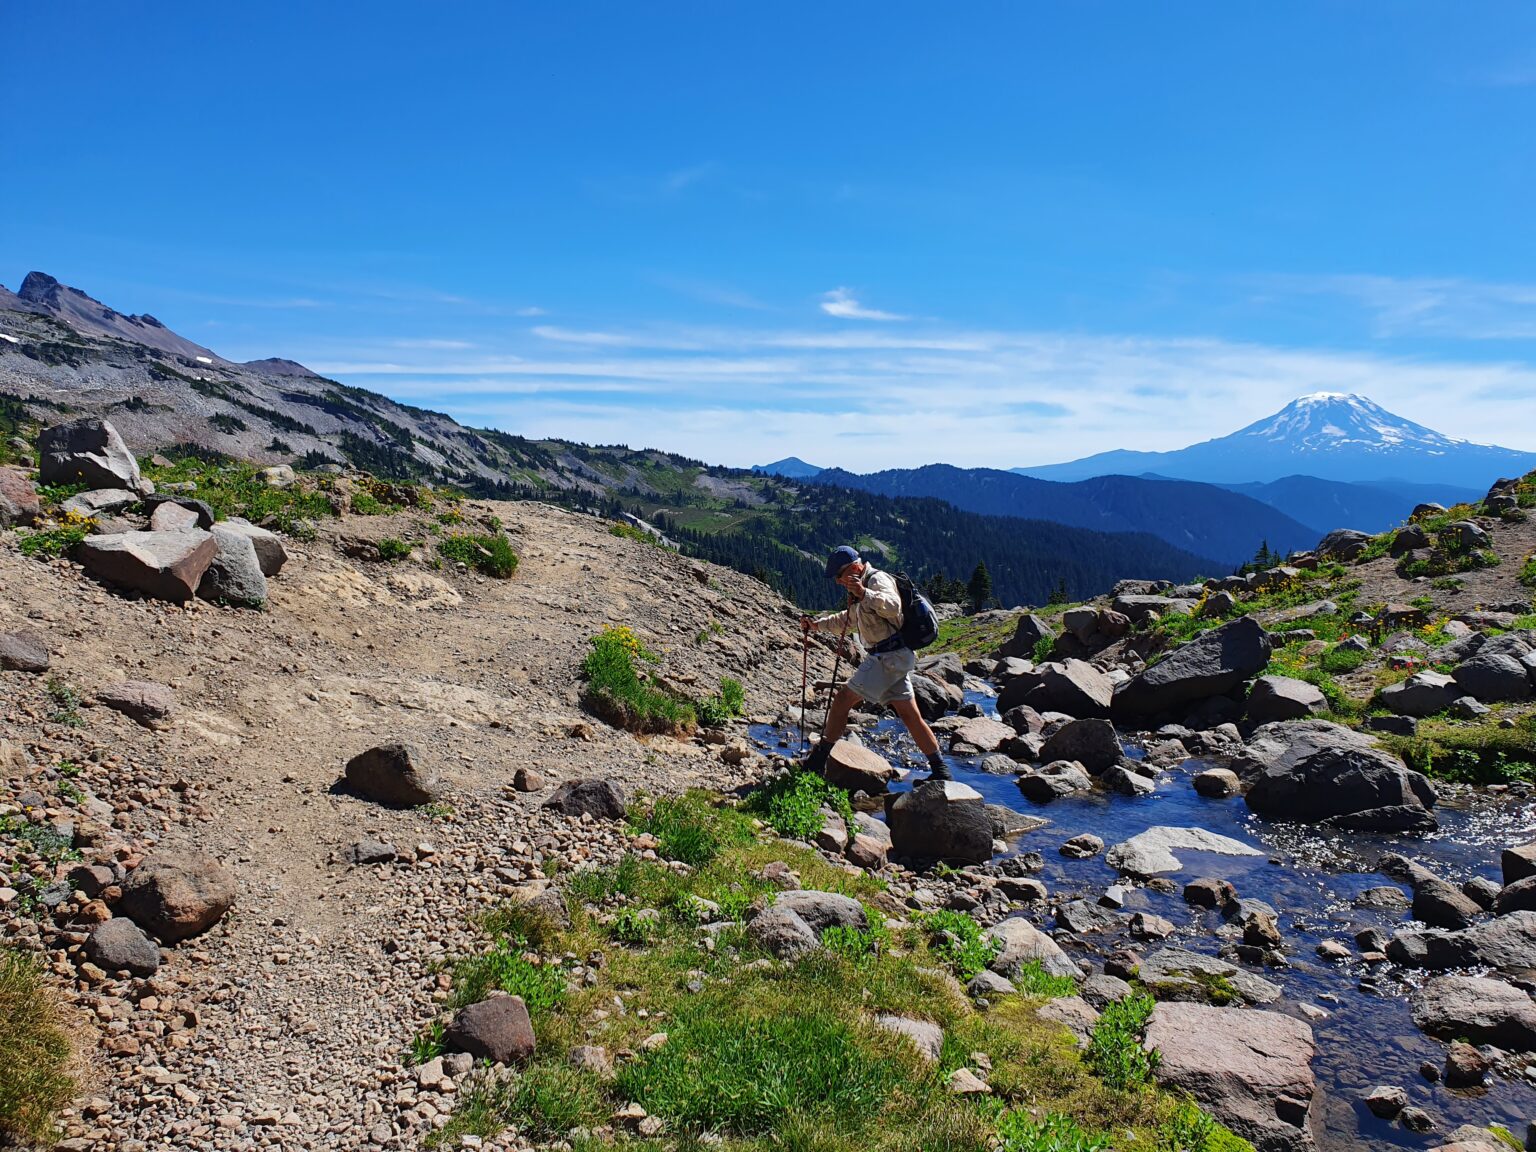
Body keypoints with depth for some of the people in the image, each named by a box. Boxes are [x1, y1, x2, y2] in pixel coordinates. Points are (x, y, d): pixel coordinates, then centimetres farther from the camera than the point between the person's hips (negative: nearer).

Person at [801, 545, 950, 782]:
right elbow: (849, 620, 33)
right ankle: (939, 769, 11)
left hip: (889, 657, -11)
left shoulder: (878, 579, -10)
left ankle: (818, 760, -4)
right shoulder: (864, 585, 22)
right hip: (894, 656, 11)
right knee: (909, 714, 9)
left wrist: (864, 594, -45)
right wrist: (817, 624, 25)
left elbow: (893, 605, -31)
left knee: (843, 698, -9)